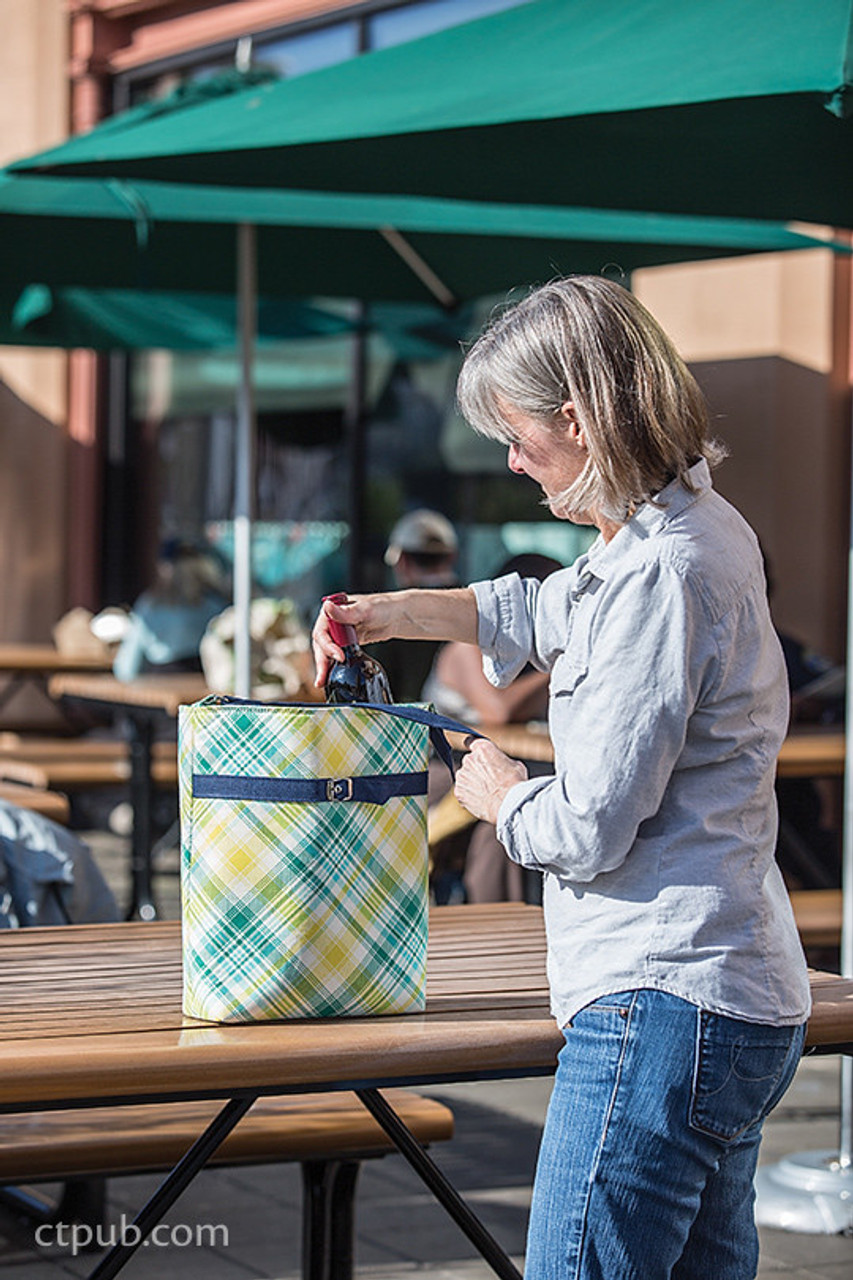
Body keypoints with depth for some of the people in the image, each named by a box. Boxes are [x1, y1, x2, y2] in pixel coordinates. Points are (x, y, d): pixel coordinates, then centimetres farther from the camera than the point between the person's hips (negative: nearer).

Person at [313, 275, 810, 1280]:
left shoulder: (661, 575, -17)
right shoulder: (699, 530, 15)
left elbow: (587, 831, -17)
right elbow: (547, 614, 36)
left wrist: (500, 793, 4)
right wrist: (390, 613, 30)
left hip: (663, 1006, -11)